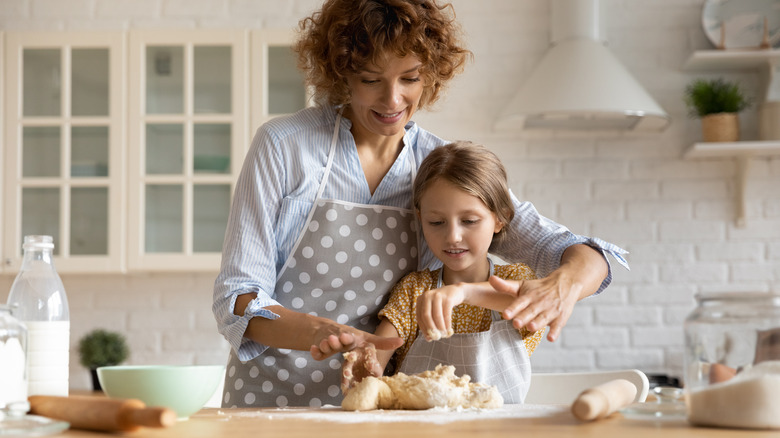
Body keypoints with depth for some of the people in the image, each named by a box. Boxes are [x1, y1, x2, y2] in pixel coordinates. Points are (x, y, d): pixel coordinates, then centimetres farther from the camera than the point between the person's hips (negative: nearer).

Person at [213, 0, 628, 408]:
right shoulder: (282, 145, -6)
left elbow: (585, 255, -3)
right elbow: (236, 299, -7)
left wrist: (563, 284, -27)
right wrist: (322, 333, -27)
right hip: (270, 399, -5)